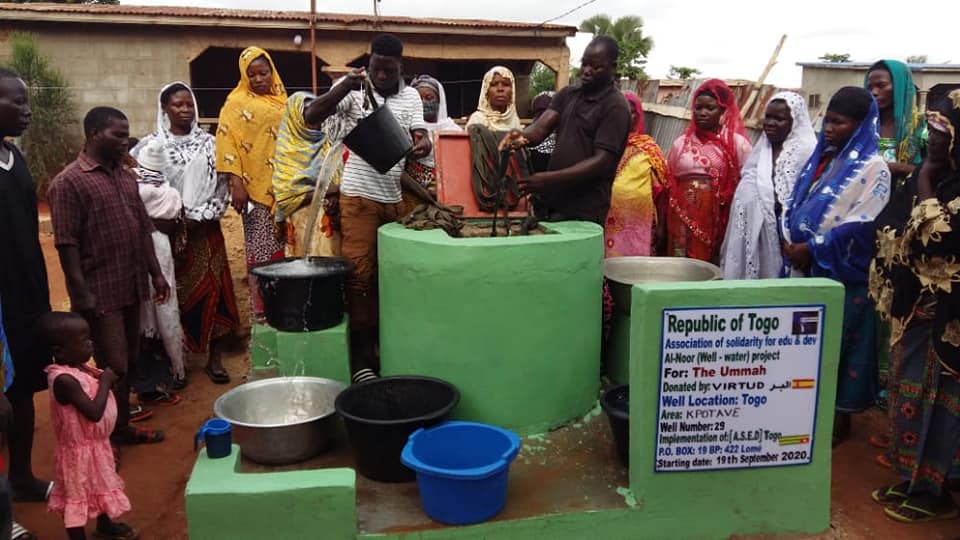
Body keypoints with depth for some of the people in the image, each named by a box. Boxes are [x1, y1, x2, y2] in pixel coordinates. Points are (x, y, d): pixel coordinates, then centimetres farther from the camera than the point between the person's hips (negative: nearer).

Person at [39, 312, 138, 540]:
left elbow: (94, 391, 11)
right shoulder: (64, 379, -31)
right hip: (80, 449, -10)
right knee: (77, 497, 8)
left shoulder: (79, 367, -3)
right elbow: (94, 412, -33)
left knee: (102, 485, 28)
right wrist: (105, 381, -23)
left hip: (96, 443, 10)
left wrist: (106, 378, -8)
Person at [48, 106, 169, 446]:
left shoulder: (126, 176, 12)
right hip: (100, 292, -7)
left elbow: (143, 229, 16)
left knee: (126, 363, 15)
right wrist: (82, 293, -17)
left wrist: (156, 274, 12)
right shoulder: (68, 182, -10)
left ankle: (121, 427, 27)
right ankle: (104, 437, 12)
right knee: (112, 367, -2)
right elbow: (67, 243, -14)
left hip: (131, 286, 7)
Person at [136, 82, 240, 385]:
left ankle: (215, 359, 12)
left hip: (206, 230, 1)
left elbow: (222, 185, 2)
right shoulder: (150, 145, 0)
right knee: (171, 295, 2)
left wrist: (199, 216, -9)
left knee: (213, 291, 1)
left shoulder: (208, 143, 6)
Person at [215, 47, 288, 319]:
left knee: (280, 245, 9)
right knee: (260, 248, -4)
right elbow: (226, 141, -9)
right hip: (256, 187, -5)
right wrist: (237, 183, -18)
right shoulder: (237, 102, -2)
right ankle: (261, 308, 3)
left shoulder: (281, 100, 14)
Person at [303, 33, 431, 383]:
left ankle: (382, 342, 23)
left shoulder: (411, 96, 9)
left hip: (396, 196, 4)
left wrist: (423, 145, -25)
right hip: (359, 195, -3)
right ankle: (360, 353, 6)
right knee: (359, 273, -3)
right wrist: (346, 86, -25)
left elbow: (420, 136, 0)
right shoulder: (353, 91, -2)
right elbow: (311, 118, -11)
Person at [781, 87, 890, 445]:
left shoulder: (872, 167, -9)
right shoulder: (820, 158, 12)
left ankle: (840, 418, 17)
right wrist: (789, 241, -6)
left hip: (840, 272, -6)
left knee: (837, 341, 2)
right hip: (804, 266, 6)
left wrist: (813, 249, -16)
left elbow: (861, 225, -17)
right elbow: (792, 203, 11)